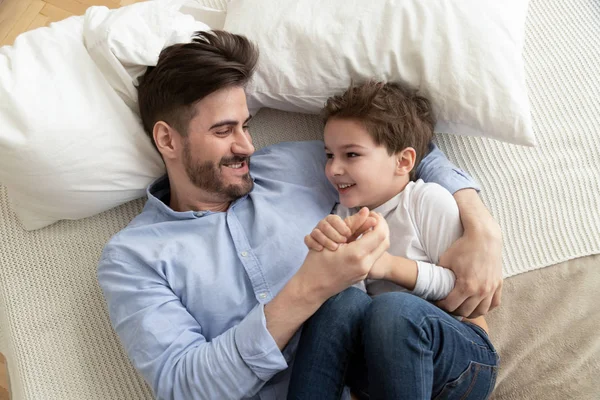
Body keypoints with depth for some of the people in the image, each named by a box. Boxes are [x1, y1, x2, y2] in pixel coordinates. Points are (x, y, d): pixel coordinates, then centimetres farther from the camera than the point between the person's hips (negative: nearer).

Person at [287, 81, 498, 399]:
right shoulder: (347, 213, 11)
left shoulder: (430, 200, -5)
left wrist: (390, 265, -21)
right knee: (344, 301, -26)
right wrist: (326, 246, -22)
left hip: (460, 356, -3)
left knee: (394, 308, -35)